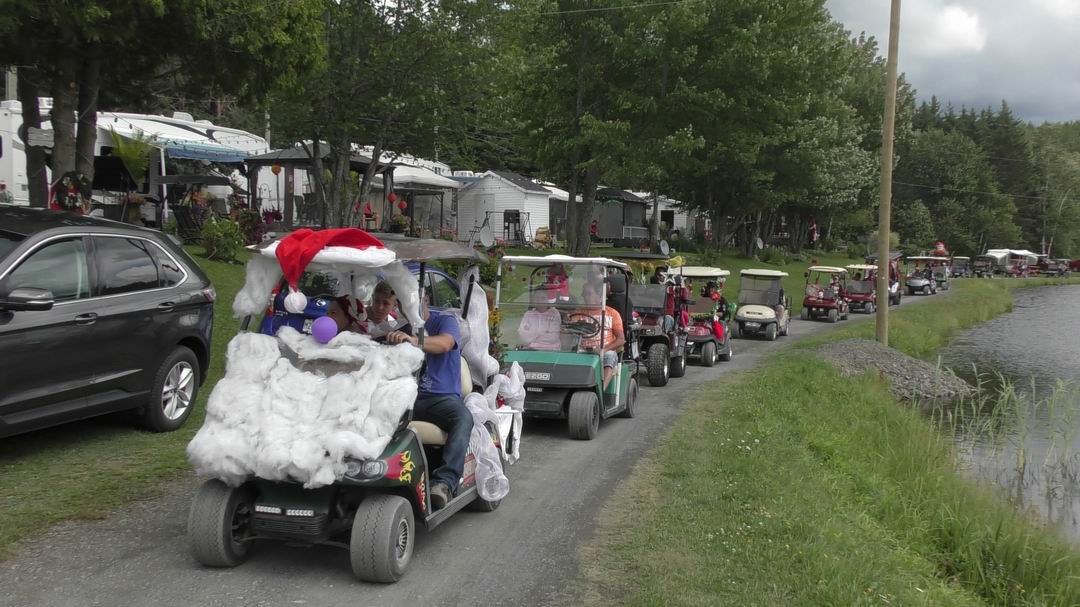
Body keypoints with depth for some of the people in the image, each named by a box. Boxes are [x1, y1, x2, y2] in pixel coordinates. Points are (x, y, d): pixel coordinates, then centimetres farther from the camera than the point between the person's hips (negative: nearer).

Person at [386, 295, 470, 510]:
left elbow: (444, 344, -20)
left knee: (463, 418, -35)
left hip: (442, 397, -3)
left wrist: (413, 340, -39)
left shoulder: (445, 321, 4)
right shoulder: (399, 330, 21)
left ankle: (444, 482, -46)